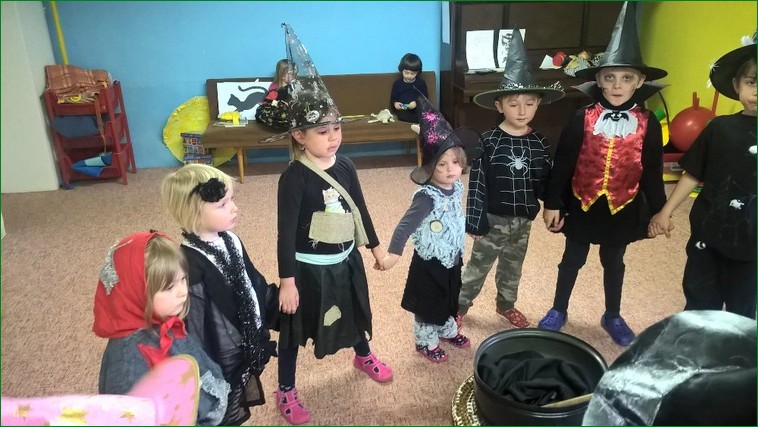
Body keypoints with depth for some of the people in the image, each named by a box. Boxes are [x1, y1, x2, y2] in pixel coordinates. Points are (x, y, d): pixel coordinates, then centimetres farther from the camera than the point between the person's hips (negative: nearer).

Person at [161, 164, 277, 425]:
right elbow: (194, 326, -23)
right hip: (221, 363, -7)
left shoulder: (230, 241, -4)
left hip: (245, 351, 7)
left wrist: (262, 336, 16)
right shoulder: (192, 265, -29)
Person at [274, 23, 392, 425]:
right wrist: (286, 281, -19)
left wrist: (375, 245, 15)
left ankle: (363, 356, 57)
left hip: (346, 259, 6)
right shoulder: (293, 178, -22)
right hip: (308, 266, -6)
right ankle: (286, 391, 33)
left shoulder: (345, 166, -4)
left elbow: (359, 209, 8)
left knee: (355, 311, 28)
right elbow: (286, 232, -20)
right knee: (294, 329, 12)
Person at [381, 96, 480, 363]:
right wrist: (393, 253, -48)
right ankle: (426, 342, 36)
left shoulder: (456, 186, -5)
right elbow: (406, 224, -37)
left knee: (449, 300, 27)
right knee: (428, 305, 14)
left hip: (452, 259, 7)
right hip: (429, 263, -7)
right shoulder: (427, 197, -29)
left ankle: (448, 331, 51)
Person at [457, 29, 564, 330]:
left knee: (513, 268, 22)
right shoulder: (489, 142, -15)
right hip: (494, 219, -4)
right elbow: (476, 185, -14)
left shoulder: (540, 144, -4)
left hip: (524, 220, 4)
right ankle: (459, 305, 30)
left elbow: (546, 183, 3)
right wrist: (475, 223, -14)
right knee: (478, 266, 11)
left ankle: (506, 305, 44)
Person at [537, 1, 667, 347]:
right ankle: (558, 310, 35)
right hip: (582, 205, -1)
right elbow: (562, 164, -8)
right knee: (572, 260, 15)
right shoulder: (583, 119, -12)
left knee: (614, 262, 20)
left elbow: (653, 172, 1)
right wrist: (552, 203, -8)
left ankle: (613, 316, 41)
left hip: (623, 208, 2)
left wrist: (657, 211, 4)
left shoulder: (647, 124, -7)